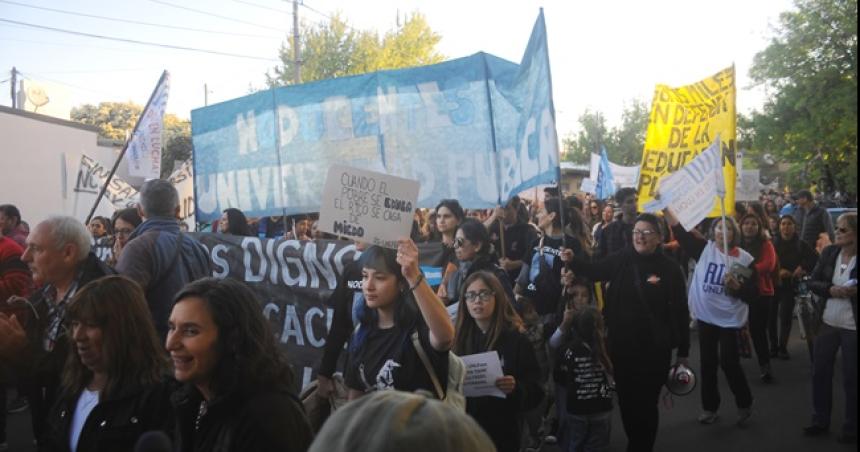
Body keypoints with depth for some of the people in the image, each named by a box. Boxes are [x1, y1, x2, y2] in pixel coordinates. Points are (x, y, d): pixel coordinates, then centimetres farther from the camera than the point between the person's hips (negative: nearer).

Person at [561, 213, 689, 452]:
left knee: (646, 402, 7)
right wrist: (573, 260, -29)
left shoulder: (670, 269, -7)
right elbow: (594, 270, -8)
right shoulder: (621, 259, -1)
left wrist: (683, 351, -2)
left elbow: (680, 311, -4)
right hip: (622, 344, 3)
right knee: (626, 399, 15)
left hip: (655, 348, -2)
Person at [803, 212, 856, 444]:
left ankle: (851, 428, 23)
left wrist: (853, 292, -25)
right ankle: (820, 420, 28)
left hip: (852, 327, -4)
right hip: (828, 322, 4)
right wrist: (831, 290, -15)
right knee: (820, 372, 12)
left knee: (851, 378, 7)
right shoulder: (829, 252, 1)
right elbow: (812, 282, 3)